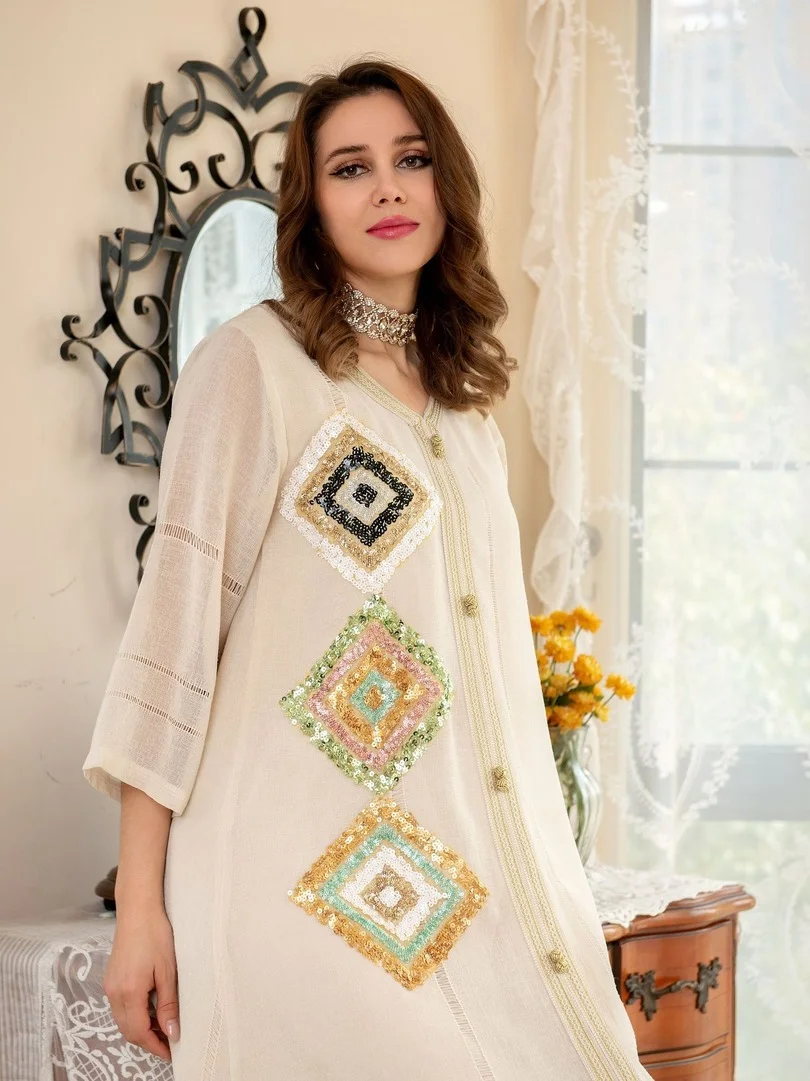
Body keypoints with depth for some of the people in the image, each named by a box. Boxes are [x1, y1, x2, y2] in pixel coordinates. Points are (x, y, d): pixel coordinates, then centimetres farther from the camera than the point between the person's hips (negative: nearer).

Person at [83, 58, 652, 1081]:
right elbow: (178, 612, -9)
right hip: (308, 879, -6)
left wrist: (556, 885, 15)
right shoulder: (252, 361, -3)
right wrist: (140, 904, -14)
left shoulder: (467, 402, 16)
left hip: (468, 875, 6)